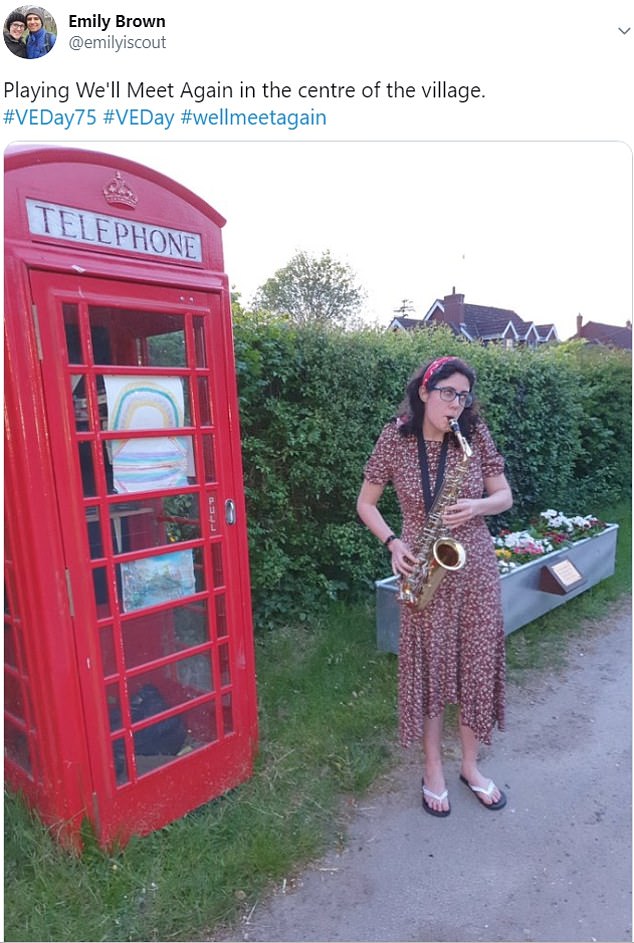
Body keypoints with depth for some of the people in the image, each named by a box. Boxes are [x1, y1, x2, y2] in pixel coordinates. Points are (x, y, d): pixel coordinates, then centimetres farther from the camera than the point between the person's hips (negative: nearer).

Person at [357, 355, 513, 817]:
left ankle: (471, 765, 34)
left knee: (477, 664, 12)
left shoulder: (476, 435, -3)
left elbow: (505, 496, 3)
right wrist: (393, 543, -14)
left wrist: (476, 507, -18)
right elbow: (366, 503, 1)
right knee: (429, 667, 8)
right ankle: (433, 768, 30)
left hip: (475, 567, 2)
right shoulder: (394, 439, -8)